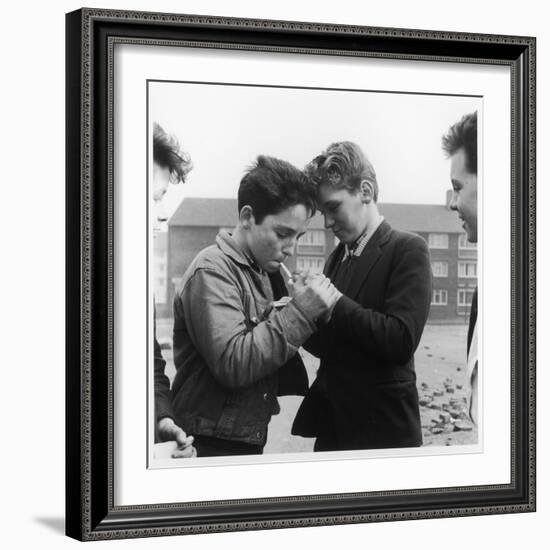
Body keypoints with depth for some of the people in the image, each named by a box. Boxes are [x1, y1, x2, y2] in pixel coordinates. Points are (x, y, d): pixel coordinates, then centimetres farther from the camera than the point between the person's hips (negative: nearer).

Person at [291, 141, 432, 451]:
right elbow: (331, 344, 13)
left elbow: (400, 340, -20)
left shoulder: (407, 250, -9)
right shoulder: (337, 258, 13)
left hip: (383, 430, -6)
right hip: (331, 425, 6)